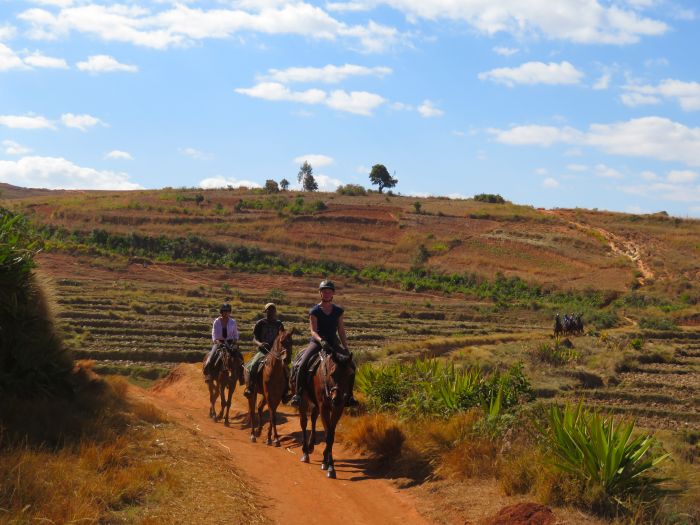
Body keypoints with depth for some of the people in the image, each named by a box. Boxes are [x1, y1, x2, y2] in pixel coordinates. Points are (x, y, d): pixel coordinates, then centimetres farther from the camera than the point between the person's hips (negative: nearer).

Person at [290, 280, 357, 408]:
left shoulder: (338, 311, 6)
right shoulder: (315, 311, -4)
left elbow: (341, 332, 9)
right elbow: (313, 331, -13)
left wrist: (346, 349, 2)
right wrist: (321, 341, -32)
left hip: (333, 343, 3)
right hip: (317, 342, -3)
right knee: (303, 364, -25)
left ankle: (349, 396, 3)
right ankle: (298, 394, -17)